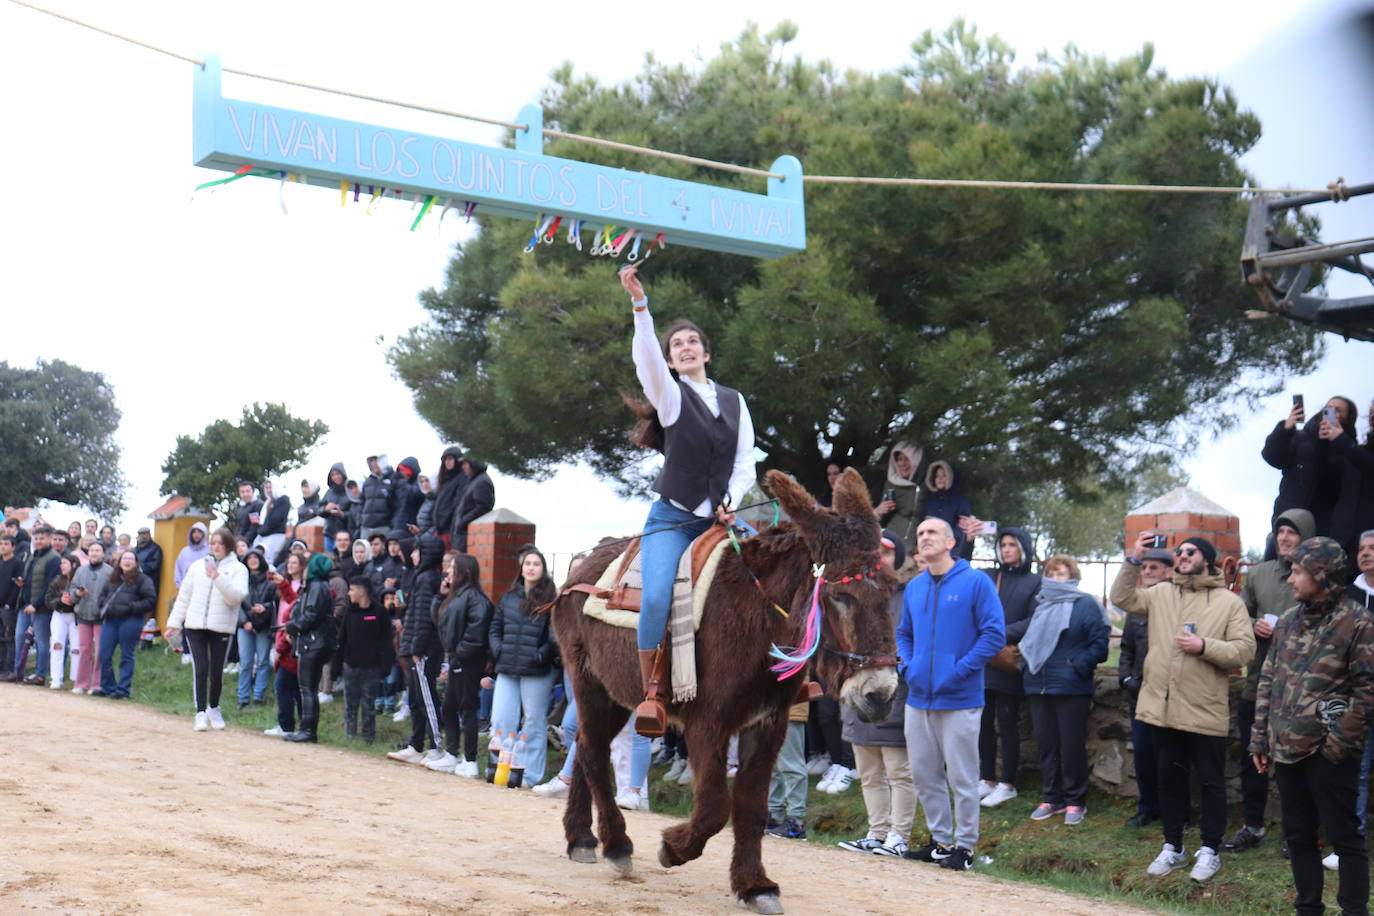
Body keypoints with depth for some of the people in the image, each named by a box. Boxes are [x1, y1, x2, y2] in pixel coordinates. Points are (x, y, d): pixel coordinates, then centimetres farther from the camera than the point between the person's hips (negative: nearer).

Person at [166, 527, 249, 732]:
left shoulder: (238, 569, 3)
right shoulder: (197, 567, 13)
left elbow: (237, 596, -12)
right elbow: (184, 597, 16)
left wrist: (218, 578, -21)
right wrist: (174, 623, 10)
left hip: (222, 628, -2)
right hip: (195, 626, 2)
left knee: (217, 672, 3)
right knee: (200, 669, -8)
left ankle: (213, 708, 26)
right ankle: (201, 713, -3)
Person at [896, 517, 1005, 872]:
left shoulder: (976, 583, -7)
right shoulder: (914, 587, 11)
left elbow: (994, 634, -11)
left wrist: (959, 670, -17)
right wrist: (907, 666, 4)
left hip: (959, 699, -6)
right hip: (919, 697, 6)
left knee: (962, 777, 1)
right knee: (923, 775, 12)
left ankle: (965, 845, 13)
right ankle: (941, 840, 26)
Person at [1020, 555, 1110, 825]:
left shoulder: (1085, 605, -5)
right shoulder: (1041, 604, 14)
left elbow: (1100, 642, -11)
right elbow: (1029, 640, 23)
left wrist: (1079, 666, -16)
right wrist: (1026, 663, 8)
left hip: (1071, 689, -6)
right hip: (1039, 687, 6)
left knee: (1072, 746, 0)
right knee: (1046, 745, 9)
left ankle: (1075, 801, 9)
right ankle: (1052, 799, 18)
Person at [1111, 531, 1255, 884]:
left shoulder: (1229, 602, -3)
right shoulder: (1162, 593, 9)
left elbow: (1244, 649, -8)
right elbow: (1122, 598, 2)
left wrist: (1204, 646, -19)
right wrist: (1134, 560, -6)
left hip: (1205, 710, -4)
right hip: (1164, 706, 4)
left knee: (1211, 782, 6)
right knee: (1169, 779, 14)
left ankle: (1209, 851, 18)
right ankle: (1173, 848, 26)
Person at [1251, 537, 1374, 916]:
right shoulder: (1289, 620, 11)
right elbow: (1268, 680, 16)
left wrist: (1340, 741, -13)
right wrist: (1260, 737, 12)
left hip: (1328, 753, -7)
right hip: (1287, 748, 7)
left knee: (1343, 836, 0)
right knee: (1298, 834, 14)